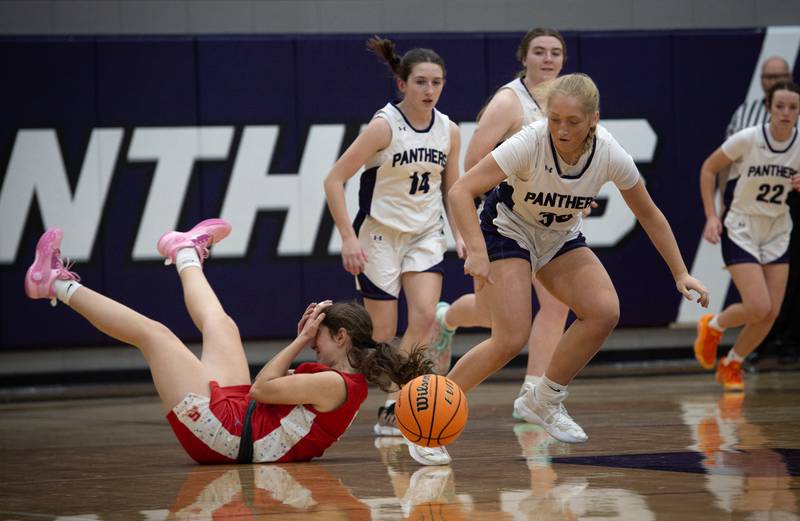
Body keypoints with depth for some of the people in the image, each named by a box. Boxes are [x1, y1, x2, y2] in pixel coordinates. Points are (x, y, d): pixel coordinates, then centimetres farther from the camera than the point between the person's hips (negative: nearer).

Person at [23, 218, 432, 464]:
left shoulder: (335, 385, -23)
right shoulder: (348, 381, 5)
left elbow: (261, 389, -18)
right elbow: (274, 383, 15)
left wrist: (302, 341, -13)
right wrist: (303, 340, 4)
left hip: (224, 431, -9)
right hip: (236, 415, 9)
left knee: (151, 331, 2)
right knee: (219, 325, 23)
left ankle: (57, 285, 18)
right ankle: (187, 254, 56)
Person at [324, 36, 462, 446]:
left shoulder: (449, 131, 0)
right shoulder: (384, 126, -16)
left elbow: (452, 189, 15)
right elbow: (334, 181, -16)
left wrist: (461, 234, 1)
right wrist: (348, 238, -20)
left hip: (425, 235, 4)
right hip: (379, 234, -4)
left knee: (424, 318, -16)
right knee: (382, 334, -2)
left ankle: (394, 408, -11)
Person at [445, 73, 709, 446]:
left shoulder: (610, 156, -21)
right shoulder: (530, 143, -32)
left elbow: (649, 214, -4)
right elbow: (460, 191, -36)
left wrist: (680, 274, -5)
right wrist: (477, 253, -47)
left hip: (561, 238, 4)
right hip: (508, 230, -4)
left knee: (604, 312, -18)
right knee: (511, 339, -19)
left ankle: (543, 401, 1)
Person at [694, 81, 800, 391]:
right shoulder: (747, 139, -18)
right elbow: (708, 168, -5)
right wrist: (711, 215, -12)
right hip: (740, 230, -5)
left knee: (771, 313, -1)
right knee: (758, 307, -17)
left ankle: (731, 366, 23)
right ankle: (712, 326, 15)